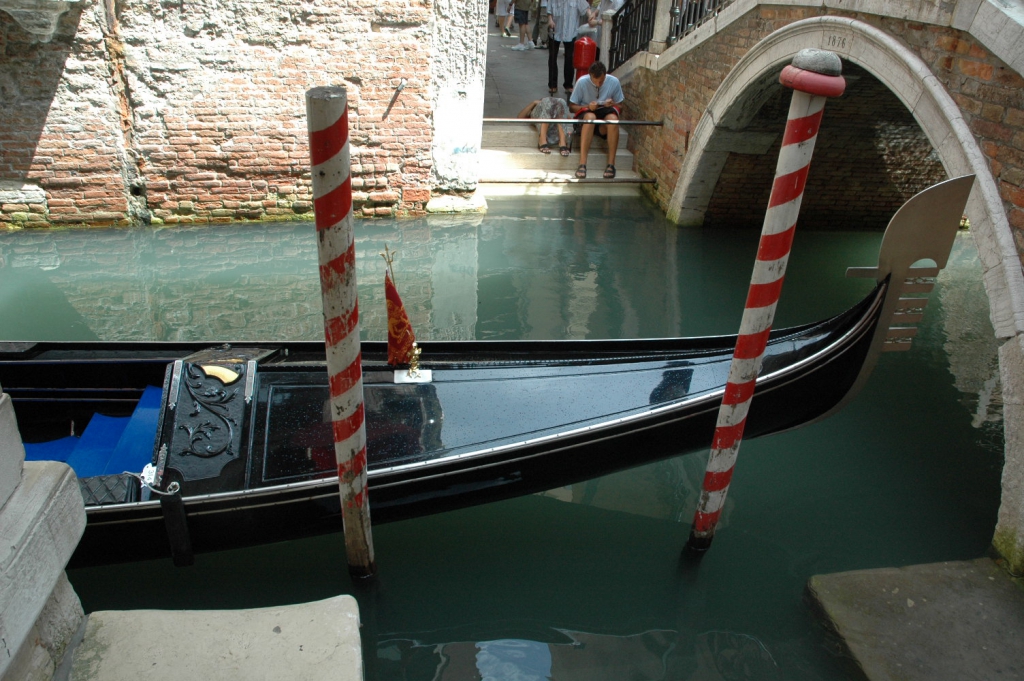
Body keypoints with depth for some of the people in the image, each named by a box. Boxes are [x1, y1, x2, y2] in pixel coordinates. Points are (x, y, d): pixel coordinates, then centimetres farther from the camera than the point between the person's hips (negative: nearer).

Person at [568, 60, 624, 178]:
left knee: (613, 118, -34)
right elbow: (572, 107, -3)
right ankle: (582, 164, -43)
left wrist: (613, 104, -18)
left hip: (605, 117, 2)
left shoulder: (614, 82, -5)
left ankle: (611, 164, -31)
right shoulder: (582, 82, -10)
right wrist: (588, 107, -21)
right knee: (590, 117, -38)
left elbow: (620, 107, 6)